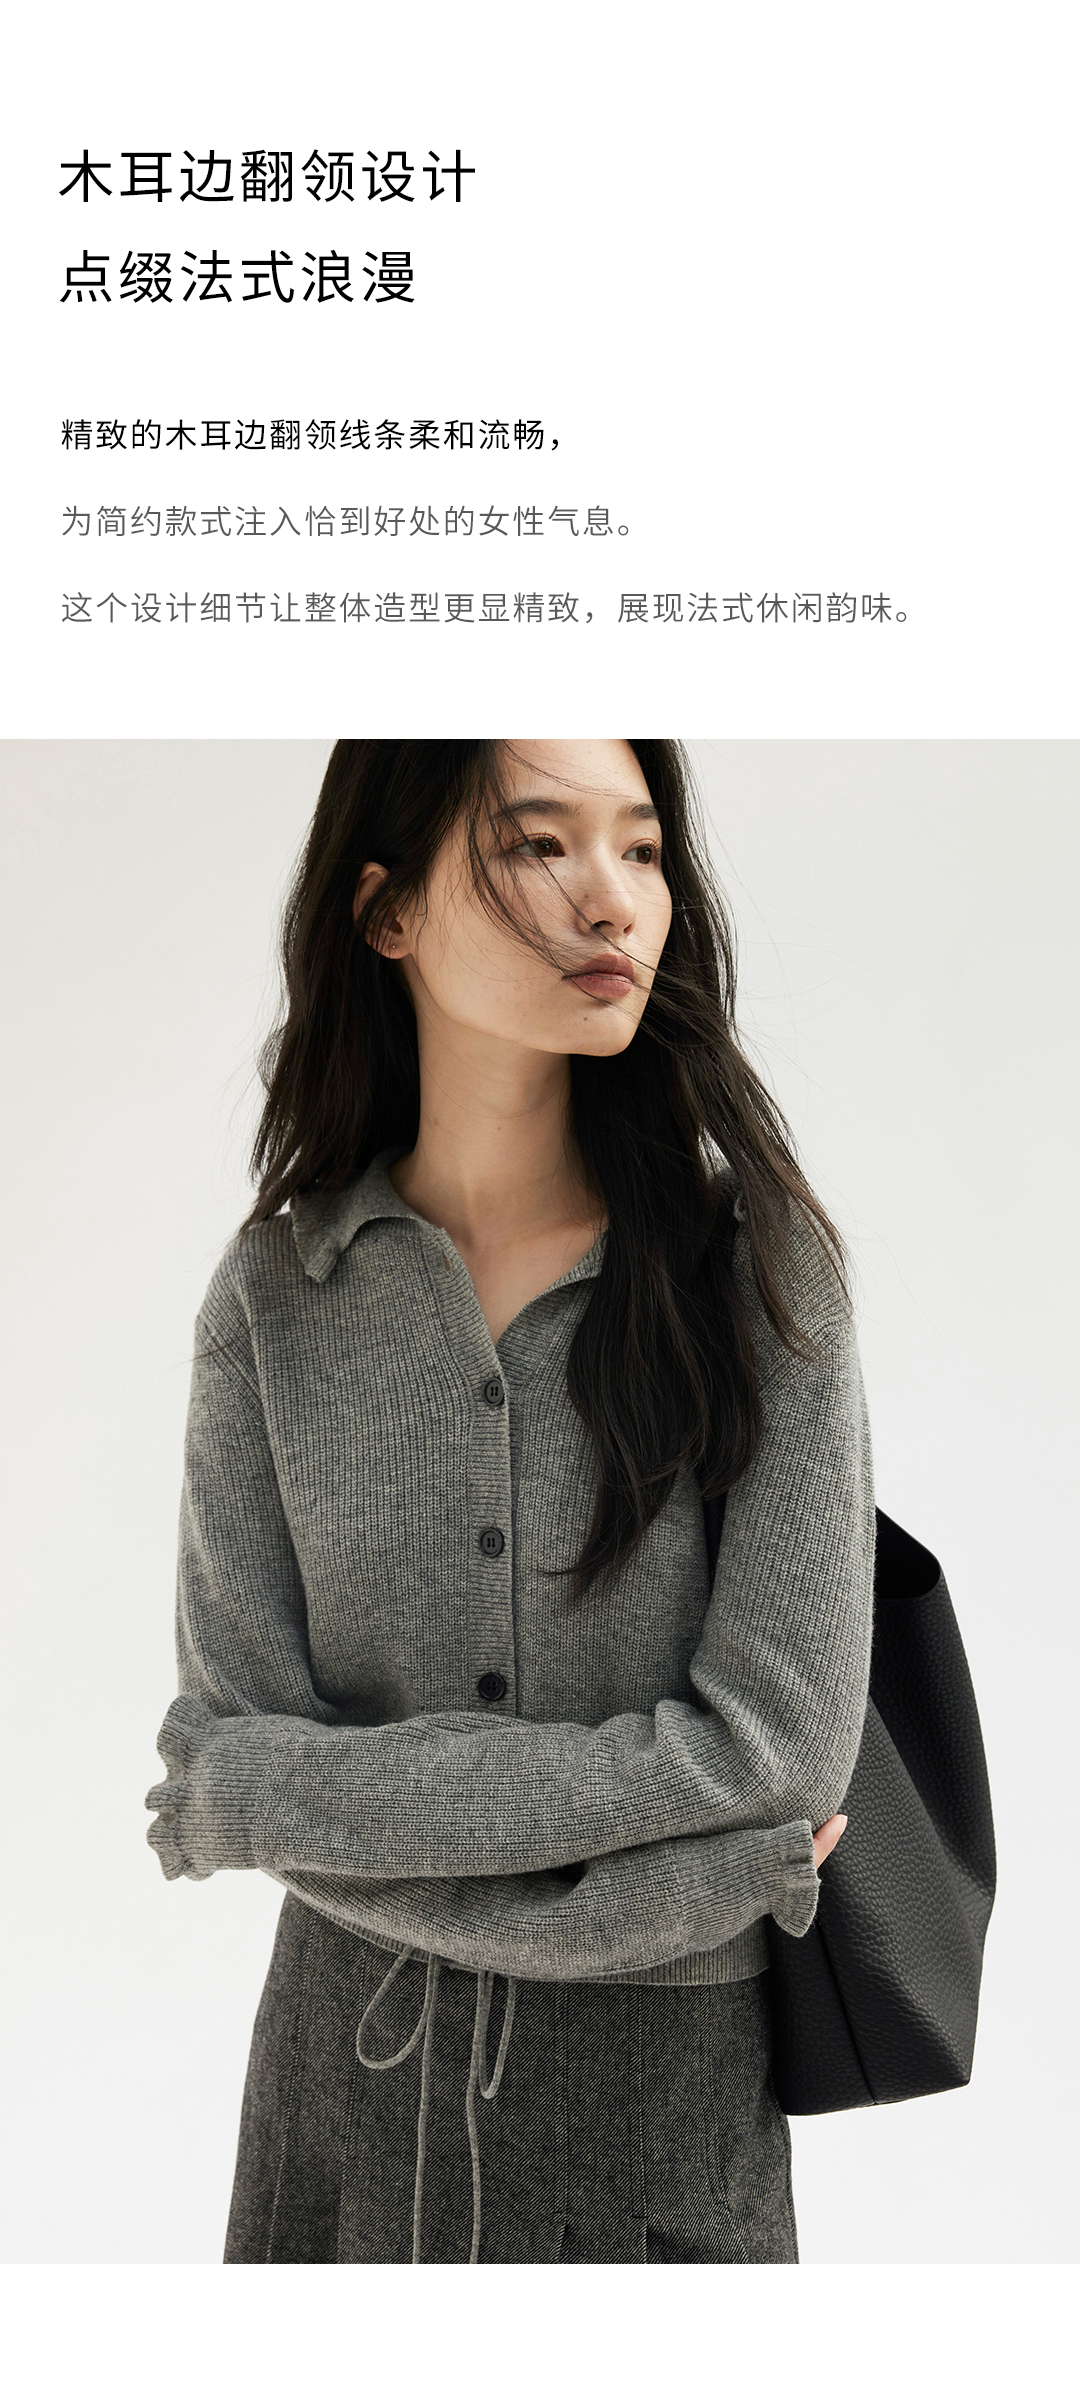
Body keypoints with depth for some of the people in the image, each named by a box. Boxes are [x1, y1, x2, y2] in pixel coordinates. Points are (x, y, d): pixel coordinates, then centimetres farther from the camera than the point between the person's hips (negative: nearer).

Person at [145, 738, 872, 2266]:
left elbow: (777, 1748, -18)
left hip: (670, 2085, -1)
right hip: (351, 2066, 2)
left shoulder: (758, 1264, -12)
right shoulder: (275, 1291, -8)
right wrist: (676, 1873, -19)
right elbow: (231, 1741, -11)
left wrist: (261, 1793, -16)